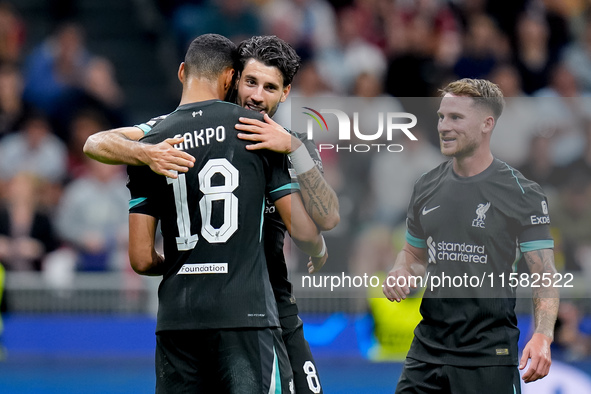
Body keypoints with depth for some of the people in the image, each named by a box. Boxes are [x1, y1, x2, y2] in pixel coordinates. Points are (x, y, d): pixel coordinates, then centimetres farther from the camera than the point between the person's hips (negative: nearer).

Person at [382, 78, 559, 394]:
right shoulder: (427, 187, 9)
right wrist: (399, 275, -1)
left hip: (489, 354, -5)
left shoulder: (521, 193, -8)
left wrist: (542, 336, -26)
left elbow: (544, 275, -10)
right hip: (428, 346, 5)